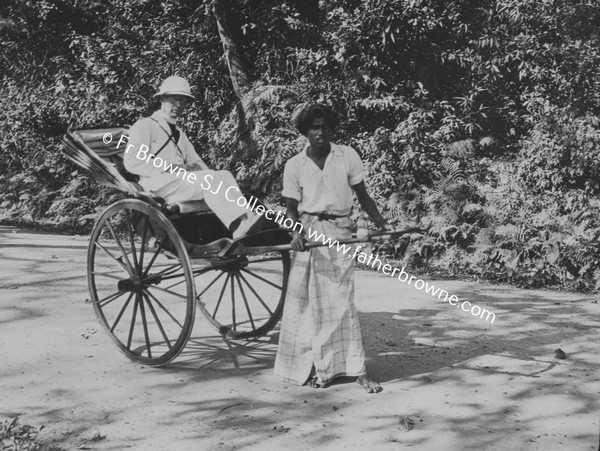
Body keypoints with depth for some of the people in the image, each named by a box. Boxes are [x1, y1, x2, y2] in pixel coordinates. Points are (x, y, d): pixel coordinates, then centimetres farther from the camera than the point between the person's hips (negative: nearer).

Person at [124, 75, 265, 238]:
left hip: (184, 179, 7)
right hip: (158, 185, -7)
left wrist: (194, 168, -1)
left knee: (224, 175, -18)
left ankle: (245, 218, -39)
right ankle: (240, 227, -43)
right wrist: (170, 168, -15)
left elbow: (195, 161, 25)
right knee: (210, 180, -29)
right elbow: (132, 162, -8)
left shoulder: (179, 133, 30)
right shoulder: (144, 126, 4)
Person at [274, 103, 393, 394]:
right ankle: (310, 367, 15)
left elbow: (363, 196, 9)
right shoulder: (295, 165, 1)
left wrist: (383, 225, 3)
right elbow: (292, 208, 2)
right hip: (308, 234, 1)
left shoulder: (347, 156, 1)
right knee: (306, 301, 3)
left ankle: (357, 369, 3)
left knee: (341, 302, -2)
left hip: (339, 233, 0)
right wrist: (297, 232, -16)